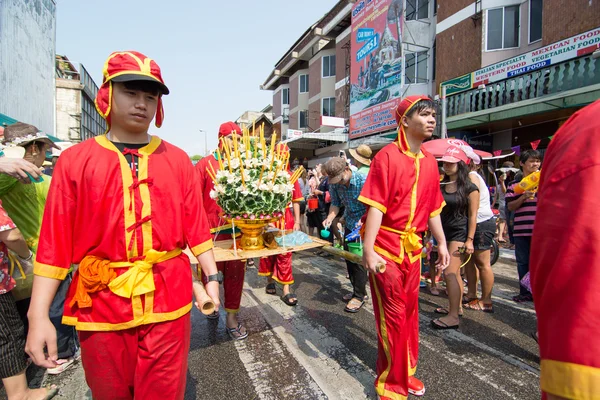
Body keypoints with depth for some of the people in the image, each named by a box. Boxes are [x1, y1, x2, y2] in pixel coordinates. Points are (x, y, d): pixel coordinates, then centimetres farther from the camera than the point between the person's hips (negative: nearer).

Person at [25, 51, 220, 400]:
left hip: (168, 302, 0)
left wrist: (211, 277, -1)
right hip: (101, 305, 1)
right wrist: (39, 315, -5)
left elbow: (196, 226, 2)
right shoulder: (75, 160, -1)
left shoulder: (177, 159, 2)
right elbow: (55, 241, -3)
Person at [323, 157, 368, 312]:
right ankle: (358, 291, 31)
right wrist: (330, 217, -17)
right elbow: (336, 203, 1)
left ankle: (359, 296, 12)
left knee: (359, 260, -5)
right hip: (350, 224, 7)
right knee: (349, 259, 13)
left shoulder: (363, 181, -25)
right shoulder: (334, 183, -8)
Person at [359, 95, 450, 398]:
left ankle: (406, 372, 39)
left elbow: (432, 208, 14)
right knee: (392, 315, 3)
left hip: (413, 247, 7)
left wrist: (441, 242, 15)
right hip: (386, 246, -6)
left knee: (410, 310, 17)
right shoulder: (387, 157, -13)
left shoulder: (429, 162, 8)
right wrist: (367, 249, -23)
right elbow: (376, 206, -18)